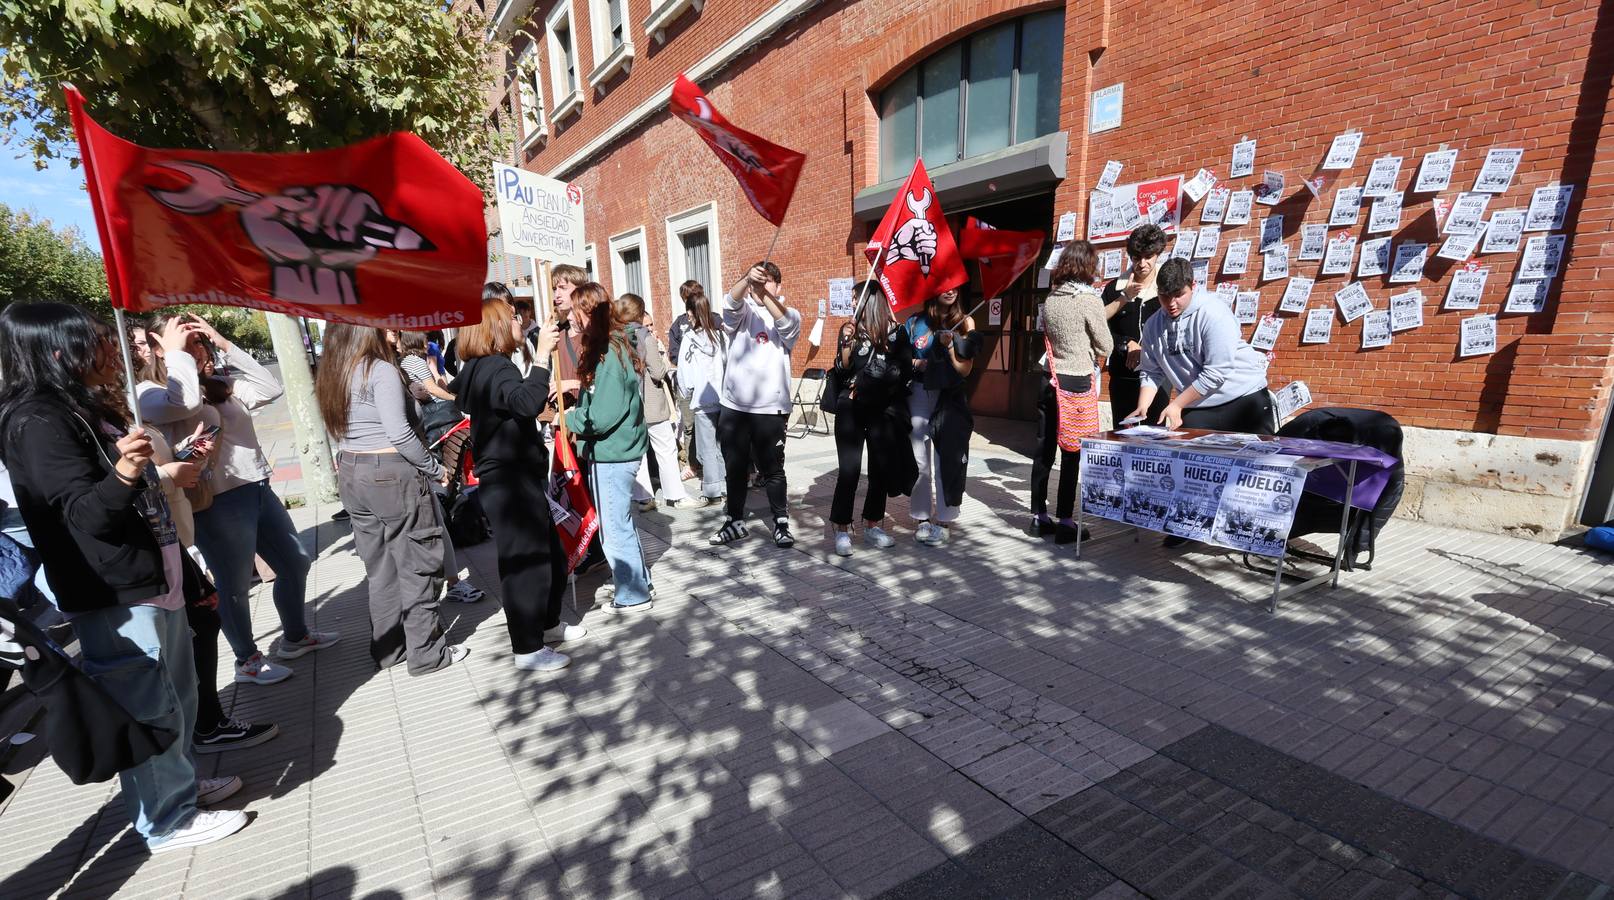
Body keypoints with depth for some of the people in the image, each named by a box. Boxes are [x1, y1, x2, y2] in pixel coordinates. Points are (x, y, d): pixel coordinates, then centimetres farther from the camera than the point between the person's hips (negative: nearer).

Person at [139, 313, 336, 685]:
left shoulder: (221, 383, 12)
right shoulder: (149, 393, -8)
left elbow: (270, 389, 1)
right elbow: (187, 403, -29)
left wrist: (225, 345, -2)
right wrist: (176, 353, -15)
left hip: (258, 489, 7)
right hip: (217, 503, -7)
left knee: (296, 562, 17)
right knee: (235, 585, 7)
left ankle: (295, 637, 37)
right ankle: (248, 661, 26)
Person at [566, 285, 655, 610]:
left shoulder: (608, 354, -20)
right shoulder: (612, 347, 8)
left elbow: (601, 417, -23)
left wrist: (569, 418, -7)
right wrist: (579, 385, 1)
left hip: (611, 454, -10)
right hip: (617, 450, 10)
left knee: (614, 529, 4)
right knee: (622, 522, 21)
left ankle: (634, 595, 17)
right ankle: (637, 581, 34)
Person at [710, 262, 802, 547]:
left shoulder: (788, 315, 4)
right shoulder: (741, 311, 8)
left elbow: (787, 323, -20)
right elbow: (731, 301, -16)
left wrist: (764, 293, -38)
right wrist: (747, 279, -37)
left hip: (770, 408, -2)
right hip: (734, 405, 3)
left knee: (772, 469, 4)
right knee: (735, 467, 13)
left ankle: (781, 524, 18)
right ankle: (736, 521, 27)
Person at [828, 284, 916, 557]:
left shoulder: (896, 332, 2)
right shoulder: (850, 329, 4)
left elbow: (905, 372, 3)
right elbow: (842, 369, -3)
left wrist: (869, 385, 3)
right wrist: (847, 343, -16)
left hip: (882, 410, 1)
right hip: (851, 409, -1)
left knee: (880, 468, 4)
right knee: (849, 469, -7)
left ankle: (872, 525, 19)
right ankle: (842, 529, 1)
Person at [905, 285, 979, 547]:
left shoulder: (964, 323, 2)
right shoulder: (915, 322, 4)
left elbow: (965, 370, -2)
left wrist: (949, 346, -16)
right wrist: (916, 363, -11)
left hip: (950, 399, -1)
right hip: (918, 397, 1)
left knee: (947, 459, -4)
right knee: (919, 460, 2)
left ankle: (943, 520, 5)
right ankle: (922, 518, 13)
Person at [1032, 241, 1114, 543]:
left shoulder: (1050, 300, 6)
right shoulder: (1089, 299, -11)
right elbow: (1106, 346, -2)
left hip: (1049, 380, 6)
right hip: (1077, 383, -6)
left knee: (1044, 450, 10)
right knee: (1071, 455, 1)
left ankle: (1039, 516, 19)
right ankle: (1064, 523, 6)